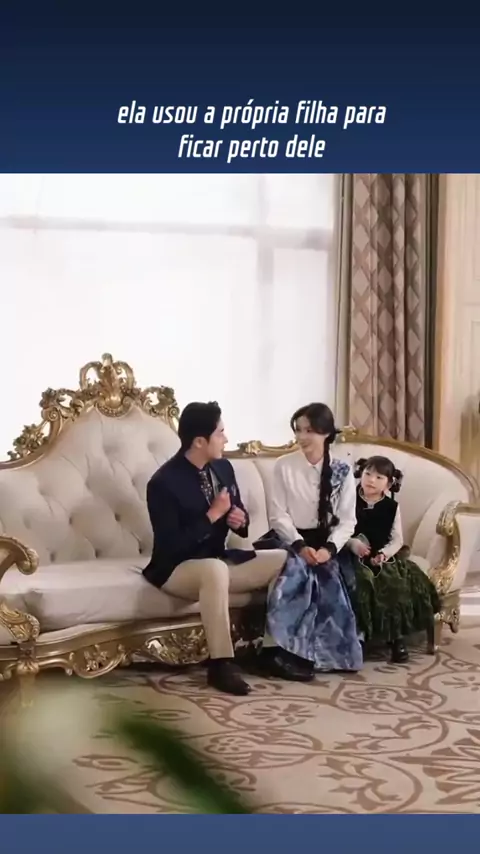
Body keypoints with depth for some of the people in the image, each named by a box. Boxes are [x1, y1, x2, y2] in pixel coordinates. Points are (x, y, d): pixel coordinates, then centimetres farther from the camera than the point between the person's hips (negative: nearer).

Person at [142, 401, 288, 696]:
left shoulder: (223, 467, 3)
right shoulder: (163, 483, -19)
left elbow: (239, 513, 16)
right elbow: (171, 545, -24)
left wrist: (240, 519, -9)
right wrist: (213, 515, -23)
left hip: (220, 561, 8)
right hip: (177, 569, -7)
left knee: (285, 560, -7)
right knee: (215, 569, -40)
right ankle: (221, 664, -32)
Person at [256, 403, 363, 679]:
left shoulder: (342, 471, 2)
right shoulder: (284, 466, -1)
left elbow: (347, 520, -1)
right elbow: (278, 515, -4)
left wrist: (329, 548, -19)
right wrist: (300, 546, -19)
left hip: (325, 543, 1)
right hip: (291, 540, -1)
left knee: (329, 581, -29)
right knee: (295, 574, -33)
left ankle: (306, 654, -16)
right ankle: (289, 651, -27)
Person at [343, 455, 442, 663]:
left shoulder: (391, 507, 6)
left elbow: (397, 539, 3)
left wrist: (385, 553, -15)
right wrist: (353, 543, -20)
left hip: (383, 557, 2)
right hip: (356, 557, -2)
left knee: (396, 582, -24)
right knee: (362, 581, -31)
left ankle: (396, 636, -12)